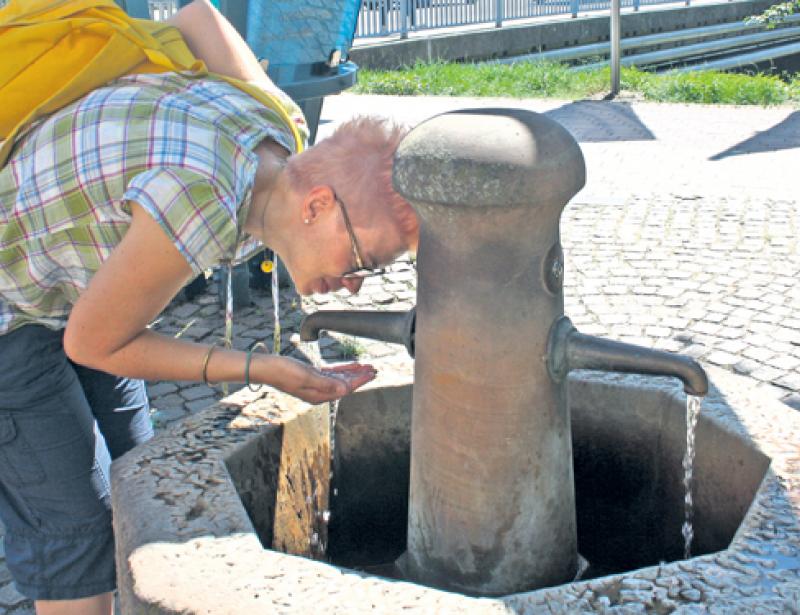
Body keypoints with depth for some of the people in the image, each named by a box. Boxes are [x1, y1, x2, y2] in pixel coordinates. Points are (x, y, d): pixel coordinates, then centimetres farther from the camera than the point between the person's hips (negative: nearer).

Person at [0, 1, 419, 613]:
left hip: (64, 292, 8)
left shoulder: (270, 128, -14)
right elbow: (93, 342, -22)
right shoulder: (199, 206, -39)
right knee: (74, 525, -4)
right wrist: (258, 370, -24)